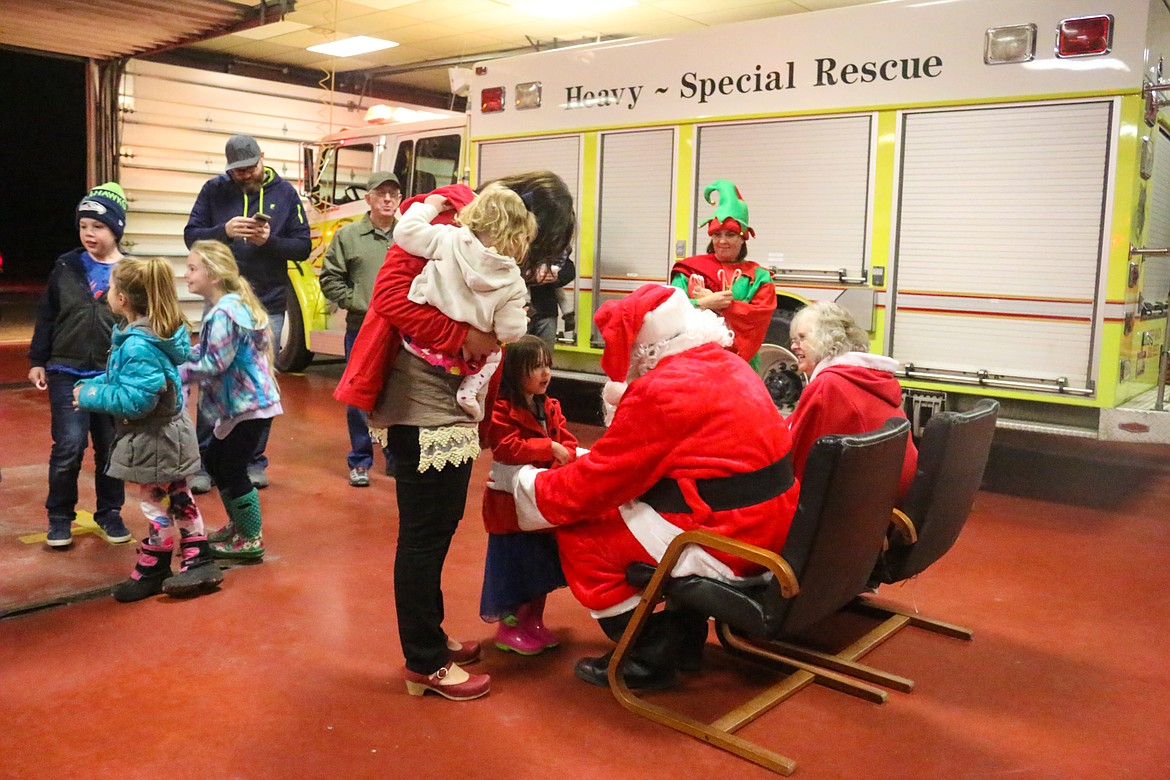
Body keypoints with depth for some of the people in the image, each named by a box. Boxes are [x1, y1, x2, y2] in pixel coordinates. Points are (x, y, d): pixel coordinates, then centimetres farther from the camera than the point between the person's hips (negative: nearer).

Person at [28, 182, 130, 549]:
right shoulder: (66, 267, 2)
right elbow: (46, 316, 8)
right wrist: (38, 361, 6)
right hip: (67, 373, 0)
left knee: (111, 448, 9)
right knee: (69, 446, -5)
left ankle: (109, 513, 25)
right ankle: (60, 517, 12)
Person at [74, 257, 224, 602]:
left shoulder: (138, 345, -26)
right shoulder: (153, 332, 4)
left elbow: (136, 400, -27)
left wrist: (90, 396, -16)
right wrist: (90, 386, 4)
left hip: (154, 440, -10)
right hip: (169, 433, 10)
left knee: (157, 504, 6)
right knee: (177, 498, 17)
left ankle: (151, 572, 23)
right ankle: (199, 563, 26)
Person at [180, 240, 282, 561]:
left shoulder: (224, 312, -20)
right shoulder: (230, 305, 11)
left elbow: (215, 363, -23)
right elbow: (207, 352, 15)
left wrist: (178, 372, -15)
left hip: (250, 406, -11)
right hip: (239, 403, 11)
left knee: (232, 469, -2)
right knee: (214, 459, 20)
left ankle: (251, 540, 12)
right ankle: (238, 525, 35)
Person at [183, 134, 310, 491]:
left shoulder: (285, 192, 4)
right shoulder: (214, 190, 3)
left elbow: (303, 246, 2)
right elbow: (191, 235, 1)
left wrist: (270, 240, -16)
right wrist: (224, 230, -18)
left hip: (269, 304, 1)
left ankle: (254, 462, 17)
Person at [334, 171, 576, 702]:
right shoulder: (447, 217, -14)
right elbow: (393, 295, -23)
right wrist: (462, 337, -23)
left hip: (449, 403, 10)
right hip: (421, 404, -10)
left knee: (439, 525, 18)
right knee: (424, 533, 1)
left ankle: (429, 637, 34)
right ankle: (425, 663, 15)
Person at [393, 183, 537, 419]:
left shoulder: (450, 240, -11)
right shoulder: (513, 282, -10)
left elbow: (405, 231, -5)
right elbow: (510, 332, -8)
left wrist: (429, 206, 10)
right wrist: (521, 320, 14)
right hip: (459, 361, -1)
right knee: (493, 355, 30)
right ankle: (470, 391, 9)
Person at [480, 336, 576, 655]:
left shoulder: (550, 407, 6)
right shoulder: (501, 409, -17)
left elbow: (568, 444, 1)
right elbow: (507, 449, -27)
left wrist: (562, 462, -20)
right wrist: (549, 447, -25)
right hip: (513, 502, -7)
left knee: (542, 565, 17)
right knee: (513, 567, 4)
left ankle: (533, 622, 34)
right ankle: (508, 628, 21)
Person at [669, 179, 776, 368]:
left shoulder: (758, 277, 11)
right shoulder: (690, 270, 11)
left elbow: (760, 315, -4)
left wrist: (719, 305, -9)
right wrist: (704, 303, -17)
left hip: (740, 362, 0)